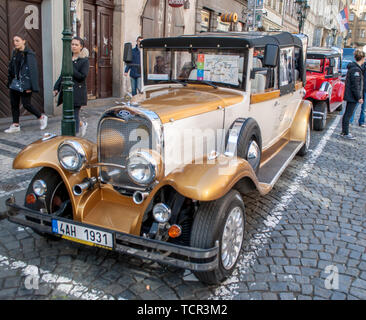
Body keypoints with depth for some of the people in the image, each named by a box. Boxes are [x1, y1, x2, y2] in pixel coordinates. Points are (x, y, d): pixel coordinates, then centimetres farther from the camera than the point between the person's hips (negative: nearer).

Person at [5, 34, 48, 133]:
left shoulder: (29, 54, -11)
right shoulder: (15, 53, 11)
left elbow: (33, 71, -15)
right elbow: (11, 68, 16)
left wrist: (30, 87, -19)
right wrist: (10, 81, 11)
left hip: (25, 84, -7)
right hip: (15, 83, 7)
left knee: (26, 104, -4)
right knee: (14, 104, 7)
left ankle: (42, 117, 18)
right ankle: (15, 125, 16)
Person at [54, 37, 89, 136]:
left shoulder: (84, 60, -4)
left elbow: (82, 76, -14)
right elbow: (62, 75, 16)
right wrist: (56, 88, 10)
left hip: (78, 92, -6)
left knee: (74, 114, -5)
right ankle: (82, 124, 37)